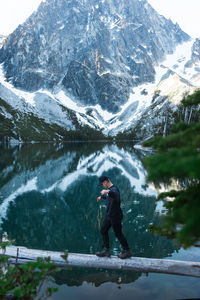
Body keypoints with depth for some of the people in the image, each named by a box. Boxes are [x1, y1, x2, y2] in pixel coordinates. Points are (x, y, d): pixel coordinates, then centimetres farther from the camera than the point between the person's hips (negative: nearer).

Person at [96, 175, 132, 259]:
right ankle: (106, 250, 20)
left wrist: (107, 191, -67)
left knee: (118, 233, -2)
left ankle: (127, 251, 14)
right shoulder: (108, 189, 11)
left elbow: (115, 194, -47)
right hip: (109, 215, 10)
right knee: (103, 230, 11)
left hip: (115, 215, -10)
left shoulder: (114, 189, -21)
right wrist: (101, 197, 54)